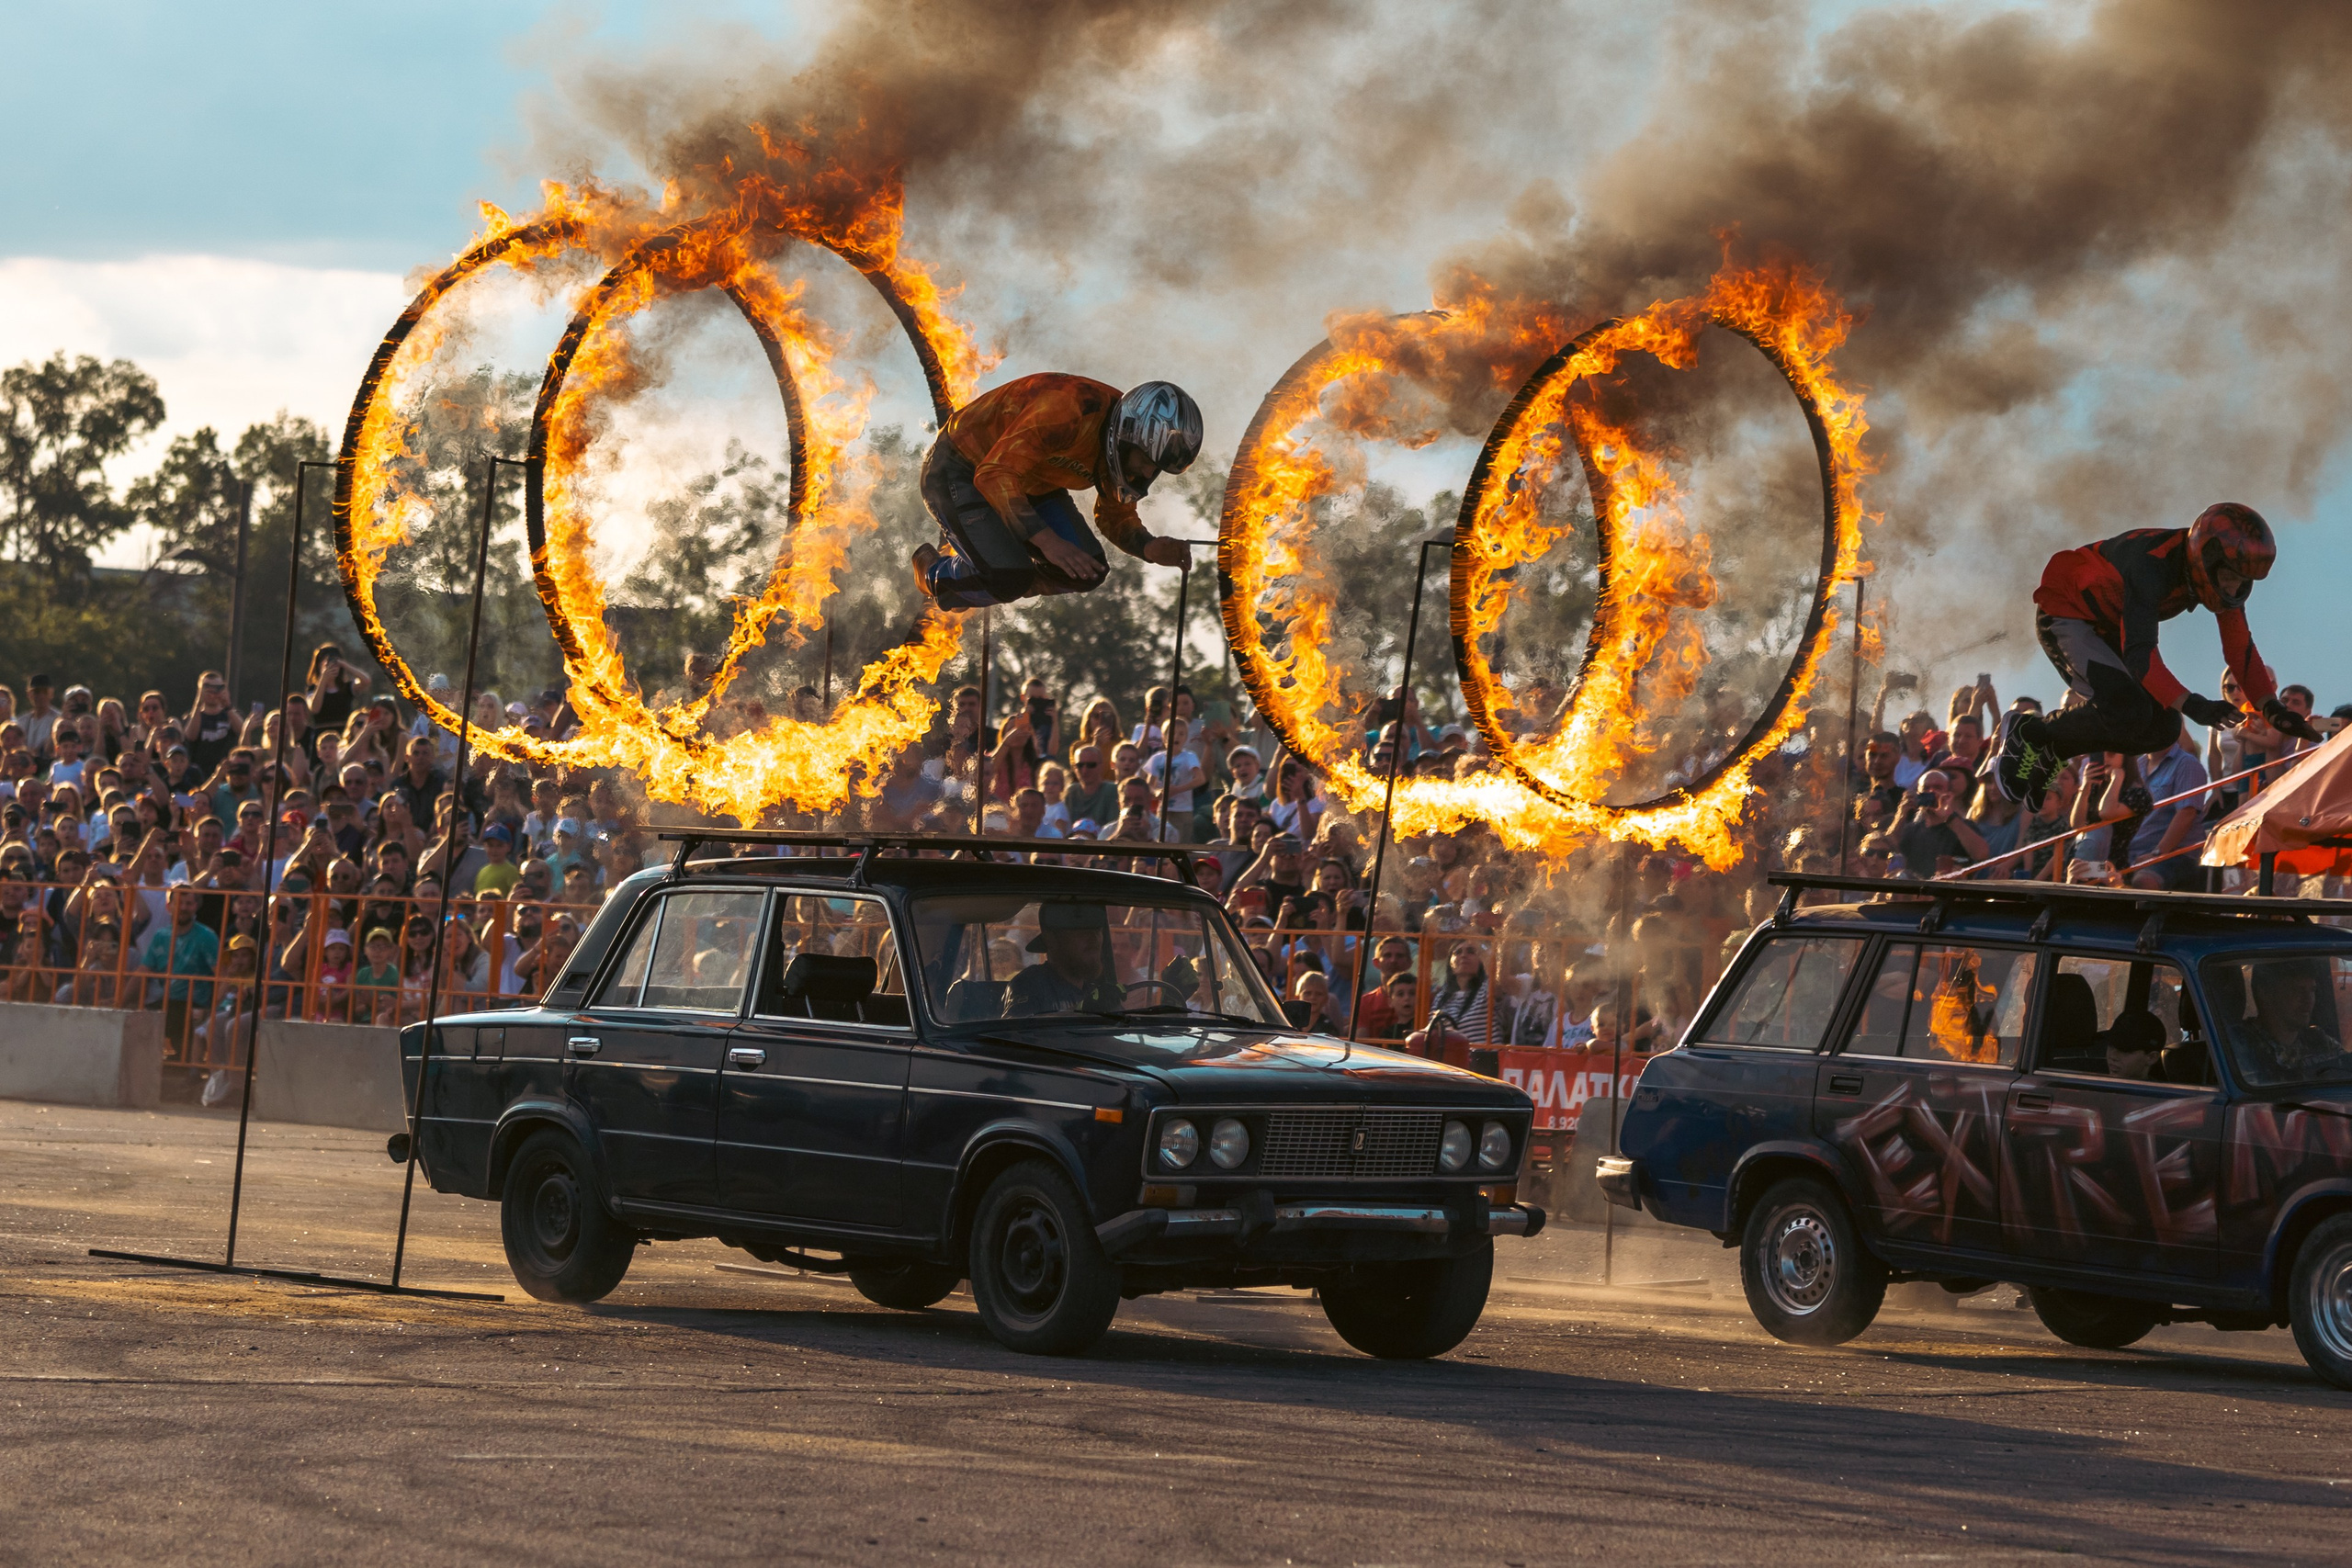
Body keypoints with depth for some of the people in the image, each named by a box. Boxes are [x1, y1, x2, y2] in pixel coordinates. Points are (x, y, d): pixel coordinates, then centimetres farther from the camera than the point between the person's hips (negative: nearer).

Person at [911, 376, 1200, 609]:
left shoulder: (1125, 446, -11)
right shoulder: (1068, 411, -37)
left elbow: (1116, 517, 3)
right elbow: (994, 476, -39)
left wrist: (1150, 548, -20)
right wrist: (1048, 540, -47)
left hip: (1028, 482, 8)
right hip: (960, 470, -8)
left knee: (1086, 572, -10)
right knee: (1006, 578, -26)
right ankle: (935, 571, 7)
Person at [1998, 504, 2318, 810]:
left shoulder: (2221, 571, -13)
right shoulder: (2152, 565, -37)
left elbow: (2240, 648, -5)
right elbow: (2139, 653, -41)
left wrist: (2273, 708, -17)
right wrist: (2193, 705, -49)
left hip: (2111, 627, 9)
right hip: (2065, 615, -9)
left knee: (2163, 728, -4)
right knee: (2129, 712, -27)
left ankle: (2048, 754, 9)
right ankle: (2026, 733, -6)